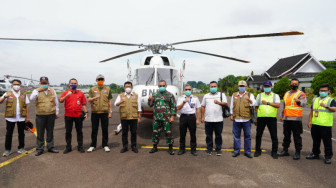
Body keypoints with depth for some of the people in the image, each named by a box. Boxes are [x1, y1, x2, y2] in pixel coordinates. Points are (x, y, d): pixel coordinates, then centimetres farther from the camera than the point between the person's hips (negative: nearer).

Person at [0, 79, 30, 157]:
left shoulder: (24, 94, 10)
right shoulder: (7, 94, 5)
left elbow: (26, 106, 9)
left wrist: (27, 117, 4)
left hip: (21, 118, 2)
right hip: (10, 118, -1)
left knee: (21, 133, 9)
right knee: (9, 134, 5)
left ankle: (21, 148, 19)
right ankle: (7, 150, 15)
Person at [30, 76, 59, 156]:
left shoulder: (52, 91, 7)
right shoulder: (36, 91, 2)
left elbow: (56, 103, 12)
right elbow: (32, 98, -18)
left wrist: (56, 113, 12)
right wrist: (38, 90, -22)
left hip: (51, 115, 2)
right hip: (40, 115, -2)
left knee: (50, 132, 12)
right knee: (40, 133, 4)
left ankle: (50, 147, 23)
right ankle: (39, 149, 16)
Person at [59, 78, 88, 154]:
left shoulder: (81, 93, 8)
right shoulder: (65, 93, 6)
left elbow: (83, 104, 7)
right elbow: (60, 101, -10)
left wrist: (86, 112, -3)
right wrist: (67, 95, -23)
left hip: (78, 115, 0)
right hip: (68, 115, 0)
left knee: (79, 131, 6)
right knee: (68, 132, 6)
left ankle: (80, 146, 16)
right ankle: (68, 147, 18)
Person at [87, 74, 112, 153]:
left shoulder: (107, 89, 7)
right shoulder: (92, 89, 7)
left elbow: (109, 101, 7)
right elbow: (89, 100, -3)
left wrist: (110, 112, 2)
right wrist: (95, 97, -23)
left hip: (104, 112, 0)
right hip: (94, 112, 0)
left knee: (105, 129, 4)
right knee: (94, 129, 7)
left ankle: (105, 145, 16)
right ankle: (93, 145, 19)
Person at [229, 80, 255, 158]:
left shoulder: (250, 95, 6)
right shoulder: (234, 95, 14)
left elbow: (253, 104, -9)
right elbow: (232, 106, 20)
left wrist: (249, 99, -28)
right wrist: (231, 114, 15)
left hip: (246, 119, -2)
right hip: (236, 119, 2)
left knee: (247, 136, 4)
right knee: (236, 135, 6)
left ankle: (247, 151, 16)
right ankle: (236, 151, 16)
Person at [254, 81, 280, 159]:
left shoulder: (275, 96, 9)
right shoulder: (259, 95, 13)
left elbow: (278, 105, -7)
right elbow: (256, 107, 12)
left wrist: (268, 103, -12)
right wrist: (255, 118, 6)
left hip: (272, 118, -1)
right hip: (261, 118, 1)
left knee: (274, 136, 3)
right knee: (258, 135, 6)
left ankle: (274, 152, 16)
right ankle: (258, 151, 19)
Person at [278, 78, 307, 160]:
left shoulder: (301, 93, -1)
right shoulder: (286, 93, 18)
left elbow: (304, 103, -19)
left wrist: (299, 101, -40)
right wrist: (282, 115, 23)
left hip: (296, 118, -6)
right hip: (286, 118, 6)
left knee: (297, 136, -1)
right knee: (286, 135, 12)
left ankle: (297, 152, 8)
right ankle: (285, 150, 22)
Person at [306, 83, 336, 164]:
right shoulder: (315, 100, 14)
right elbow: (312, 111, 14)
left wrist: (326, 106, -32)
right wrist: (310, 121, 7)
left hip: (325, 125, -5)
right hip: (315, 124, 5)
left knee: (327, 142, 1)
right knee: (315, 140, 15)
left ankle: (328, 157, 11)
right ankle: (315, 154, 28)